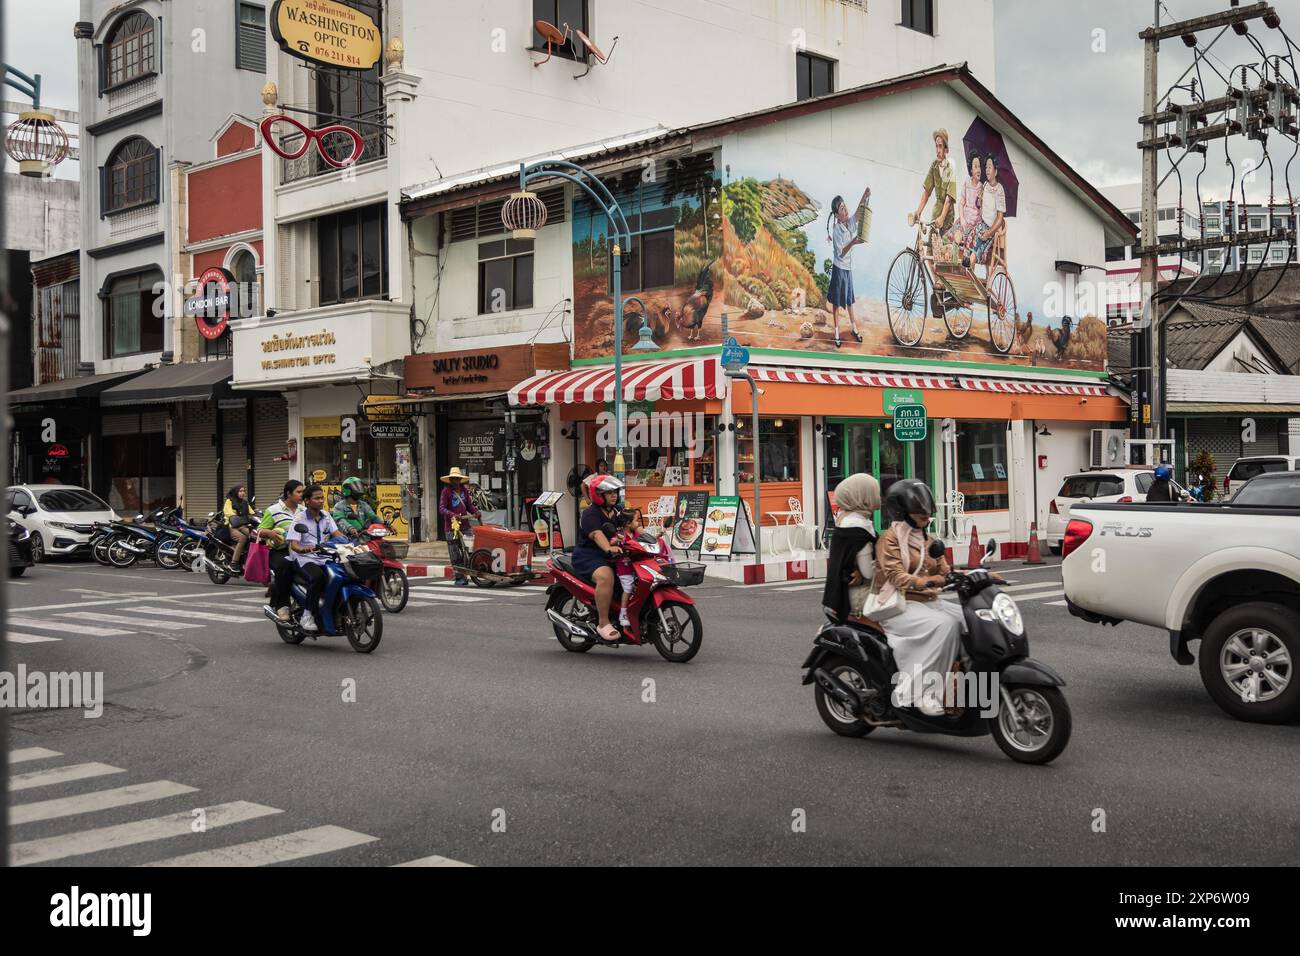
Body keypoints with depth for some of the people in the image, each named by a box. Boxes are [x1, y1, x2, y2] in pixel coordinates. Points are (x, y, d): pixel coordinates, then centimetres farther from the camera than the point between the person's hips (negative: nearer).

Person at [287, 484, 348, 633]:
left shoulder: (326, 516, 15)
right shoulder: (300, 517, -3)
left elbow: (337, 533, 4)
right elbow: (293, 543, -13)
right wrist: (303, 549, -36)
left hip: (325, 558, 5)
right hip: (306, 559, -5)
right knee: (317, 576, -36)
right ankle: (308, 615, -23)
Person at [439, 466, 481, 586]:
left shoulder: (464, 490, 14)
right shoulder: (446, 491, -2)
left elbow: (469, 505, 21)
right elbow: (441, 508, -10)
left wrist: (476, 512, 0)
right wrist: (453, 515, -27)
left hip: (464, 525, 5)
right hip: (451, 527, -5)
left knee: (466, 552, 3)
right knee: (455, 554, -4)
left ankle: (463, 577, 10)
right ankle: (459, 578, -2)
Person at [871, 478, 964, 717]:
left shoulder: (927, 540, 21)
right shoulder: (890, 538, -4)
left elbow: (944, 572, 12)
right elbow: (897, 576, -17)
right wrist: (925, 583, -31)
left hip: (928, 602, 7)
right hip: (899, 606, -7)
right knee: (944, 625, -32)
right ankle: (922, 692, -32)